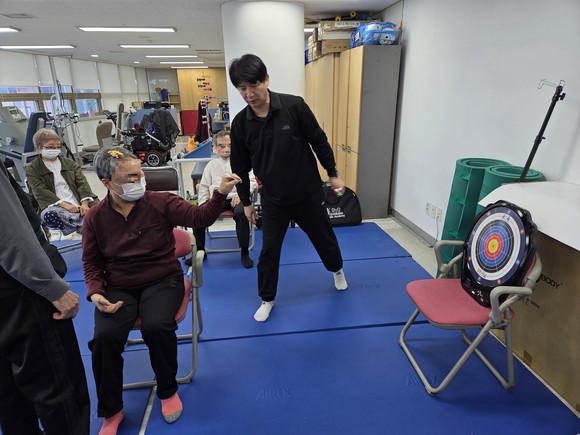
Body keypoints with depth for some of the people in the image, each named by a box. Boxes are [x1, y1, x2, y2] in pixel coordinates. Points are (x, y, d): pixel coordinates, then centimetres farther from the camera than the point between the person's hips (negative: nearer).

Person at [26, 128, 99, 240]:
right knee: (49, 215, -38)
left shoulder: (70, 163, 22)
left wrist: (85, 203, -11)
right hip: (56, 207, -3)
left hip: (79, 206, 3)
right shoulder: (32, 169, 11)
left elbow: (82, 183, 9)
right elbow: (41, 192, -3)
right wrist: (64, 204, -19)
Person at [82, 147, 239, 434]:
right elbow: (91, 264, 8)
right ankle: (111, 411, 6)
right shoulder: (94, 218, 0)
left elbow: (199, 218, -13)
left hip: (163, 282, -2)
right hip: (118, 288, 2)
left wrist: (220, 194, -29)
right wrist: (95, 293, -9)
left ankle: (168, 391, 3)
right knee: (104, 337, -22)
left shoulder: (161, 202, -6)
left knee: (156, 327, -29)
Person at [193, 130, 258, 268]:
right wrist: (202, 205, 4)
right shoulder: (211, 165, 25)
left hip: (236, 197, -2)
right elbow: (203, 187, 22)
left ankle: (244, 252, -21)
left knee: (241, 213, -37)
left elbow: (252, 181, 7)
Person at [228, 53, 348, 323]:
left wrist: (333, 174, 1)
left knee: (323, 237, 18)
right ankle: (267, 299, 28)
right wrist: (245, 201, 7)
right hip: (272, 198, 1)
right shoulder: (240, 123, -9)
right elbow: (240, 166, 2)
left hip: (308, 192, -1)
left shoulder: (294, 106, -16)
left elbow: (319, 141, -5)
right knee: (269, 250, 5)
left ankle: (337, 270, 51)